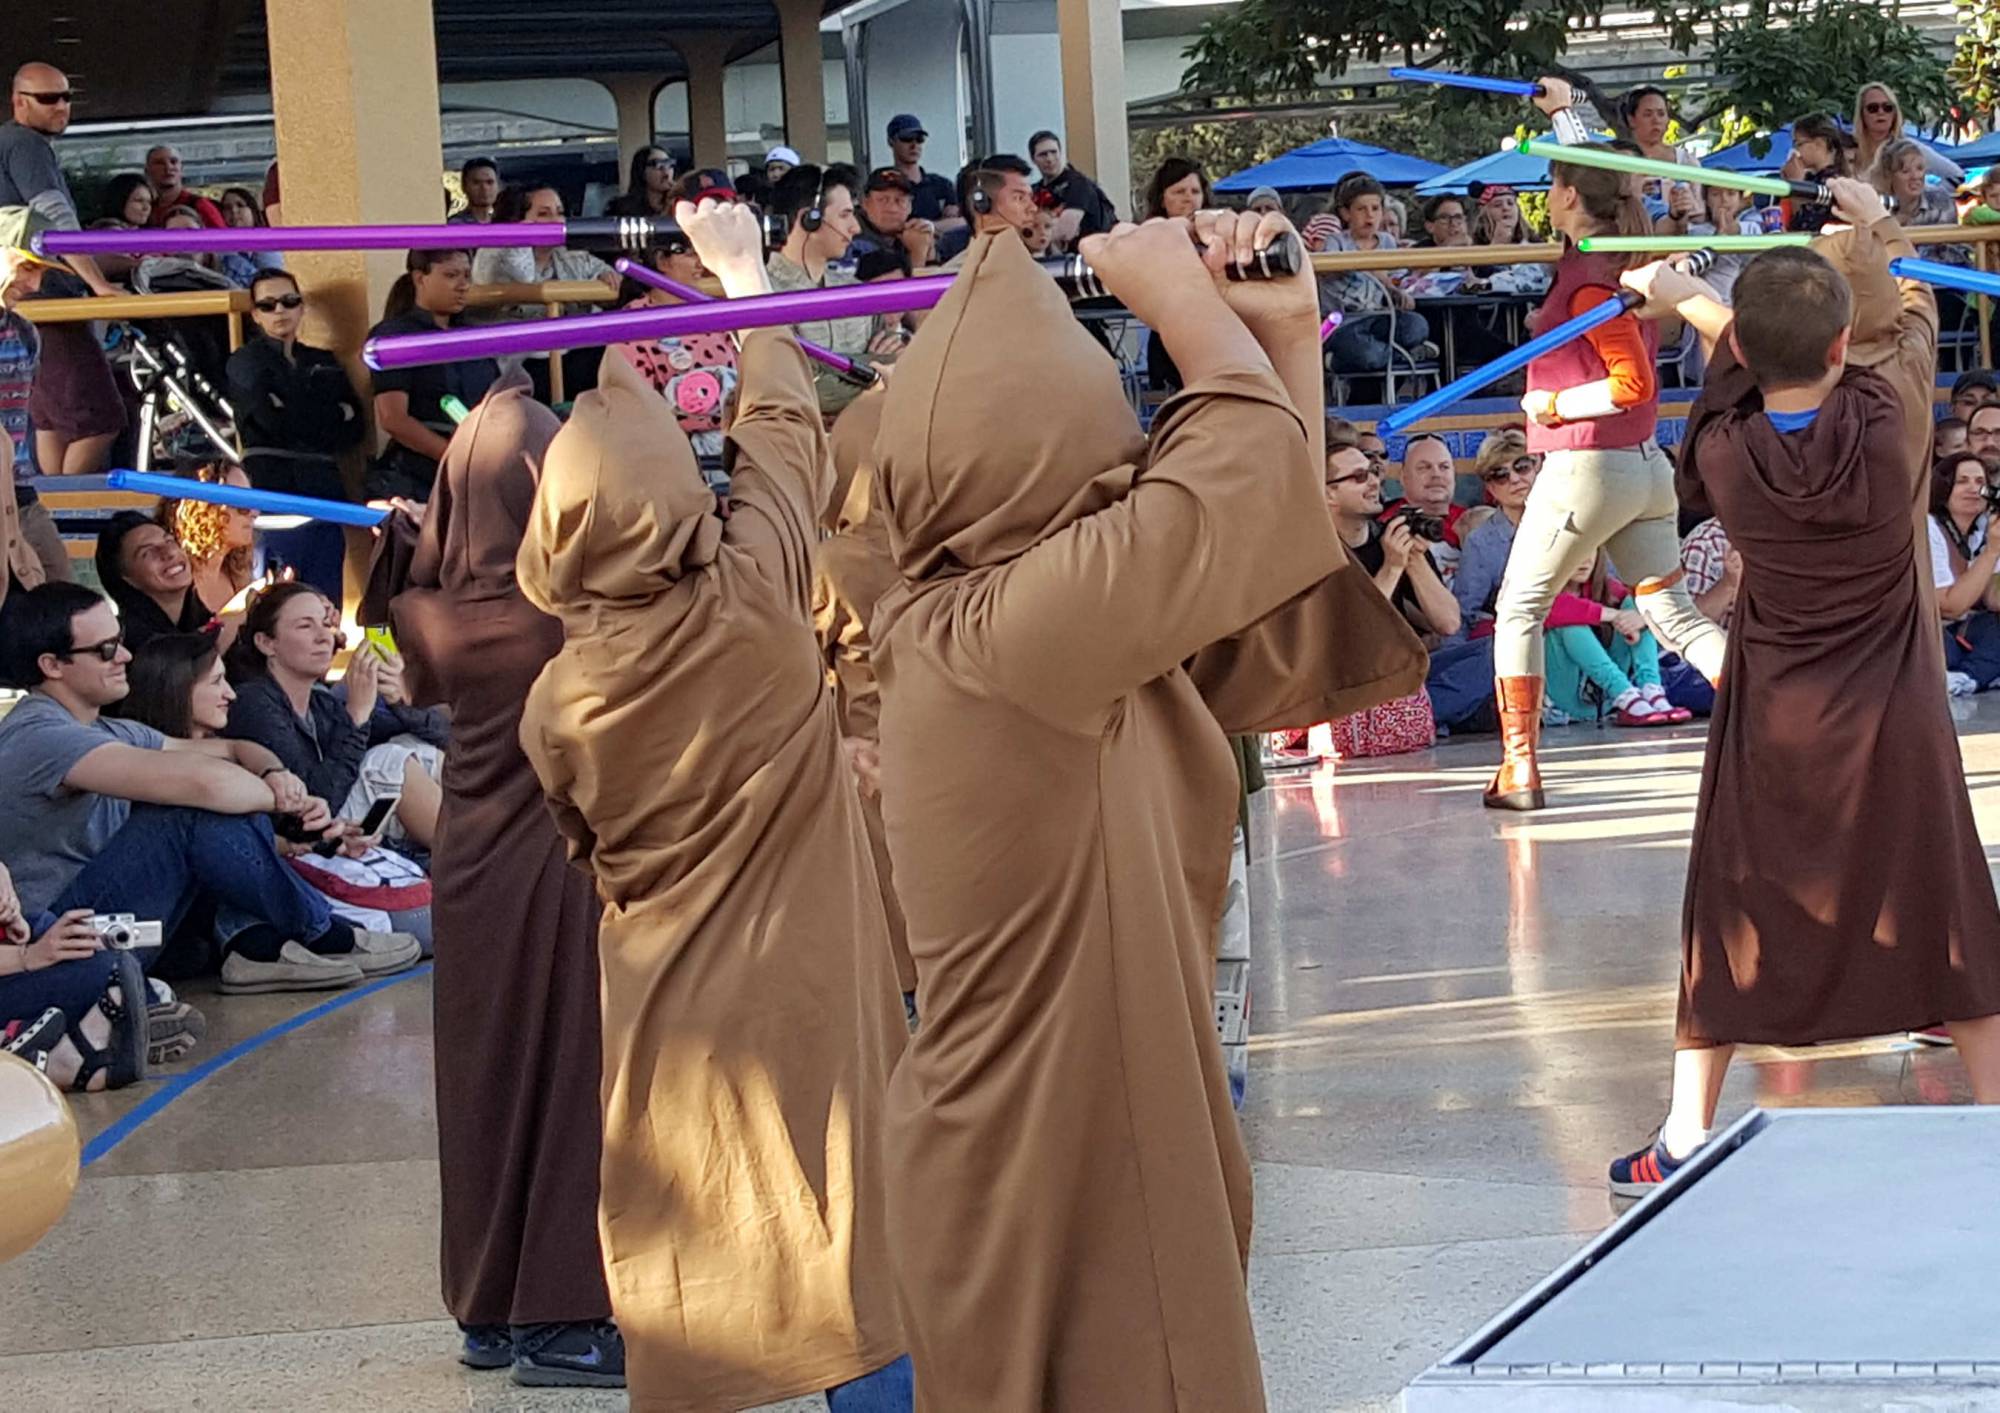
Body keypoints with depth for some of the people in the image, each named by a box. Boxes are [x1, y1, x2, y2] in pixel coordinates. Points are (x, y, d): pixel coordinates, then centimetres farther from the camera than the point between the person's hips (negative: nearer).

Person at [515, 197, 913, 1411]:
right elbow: (785, 427, 3)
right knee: (858, 1267, 5)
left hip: (667, 1020, 2)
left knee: (690, 1294, 9)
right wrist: (744, 270, 17)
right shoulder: (755, 596, -13)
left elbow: (591, 846, 8)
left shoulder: (560, 698, -8)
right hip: (809, 1003, -2)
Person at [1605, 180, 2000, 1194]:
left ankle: (1686, 1132, 10)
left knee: (1733, 916, 10)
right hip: (1894, 726, -1)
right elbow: (1910, 320, 4)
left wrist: (1689, 302, 28)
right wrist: (1873, 234, 18)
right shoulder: (1886, 419, -16)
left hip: (1772, 725, 1)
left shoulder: (1724, 448, -13)